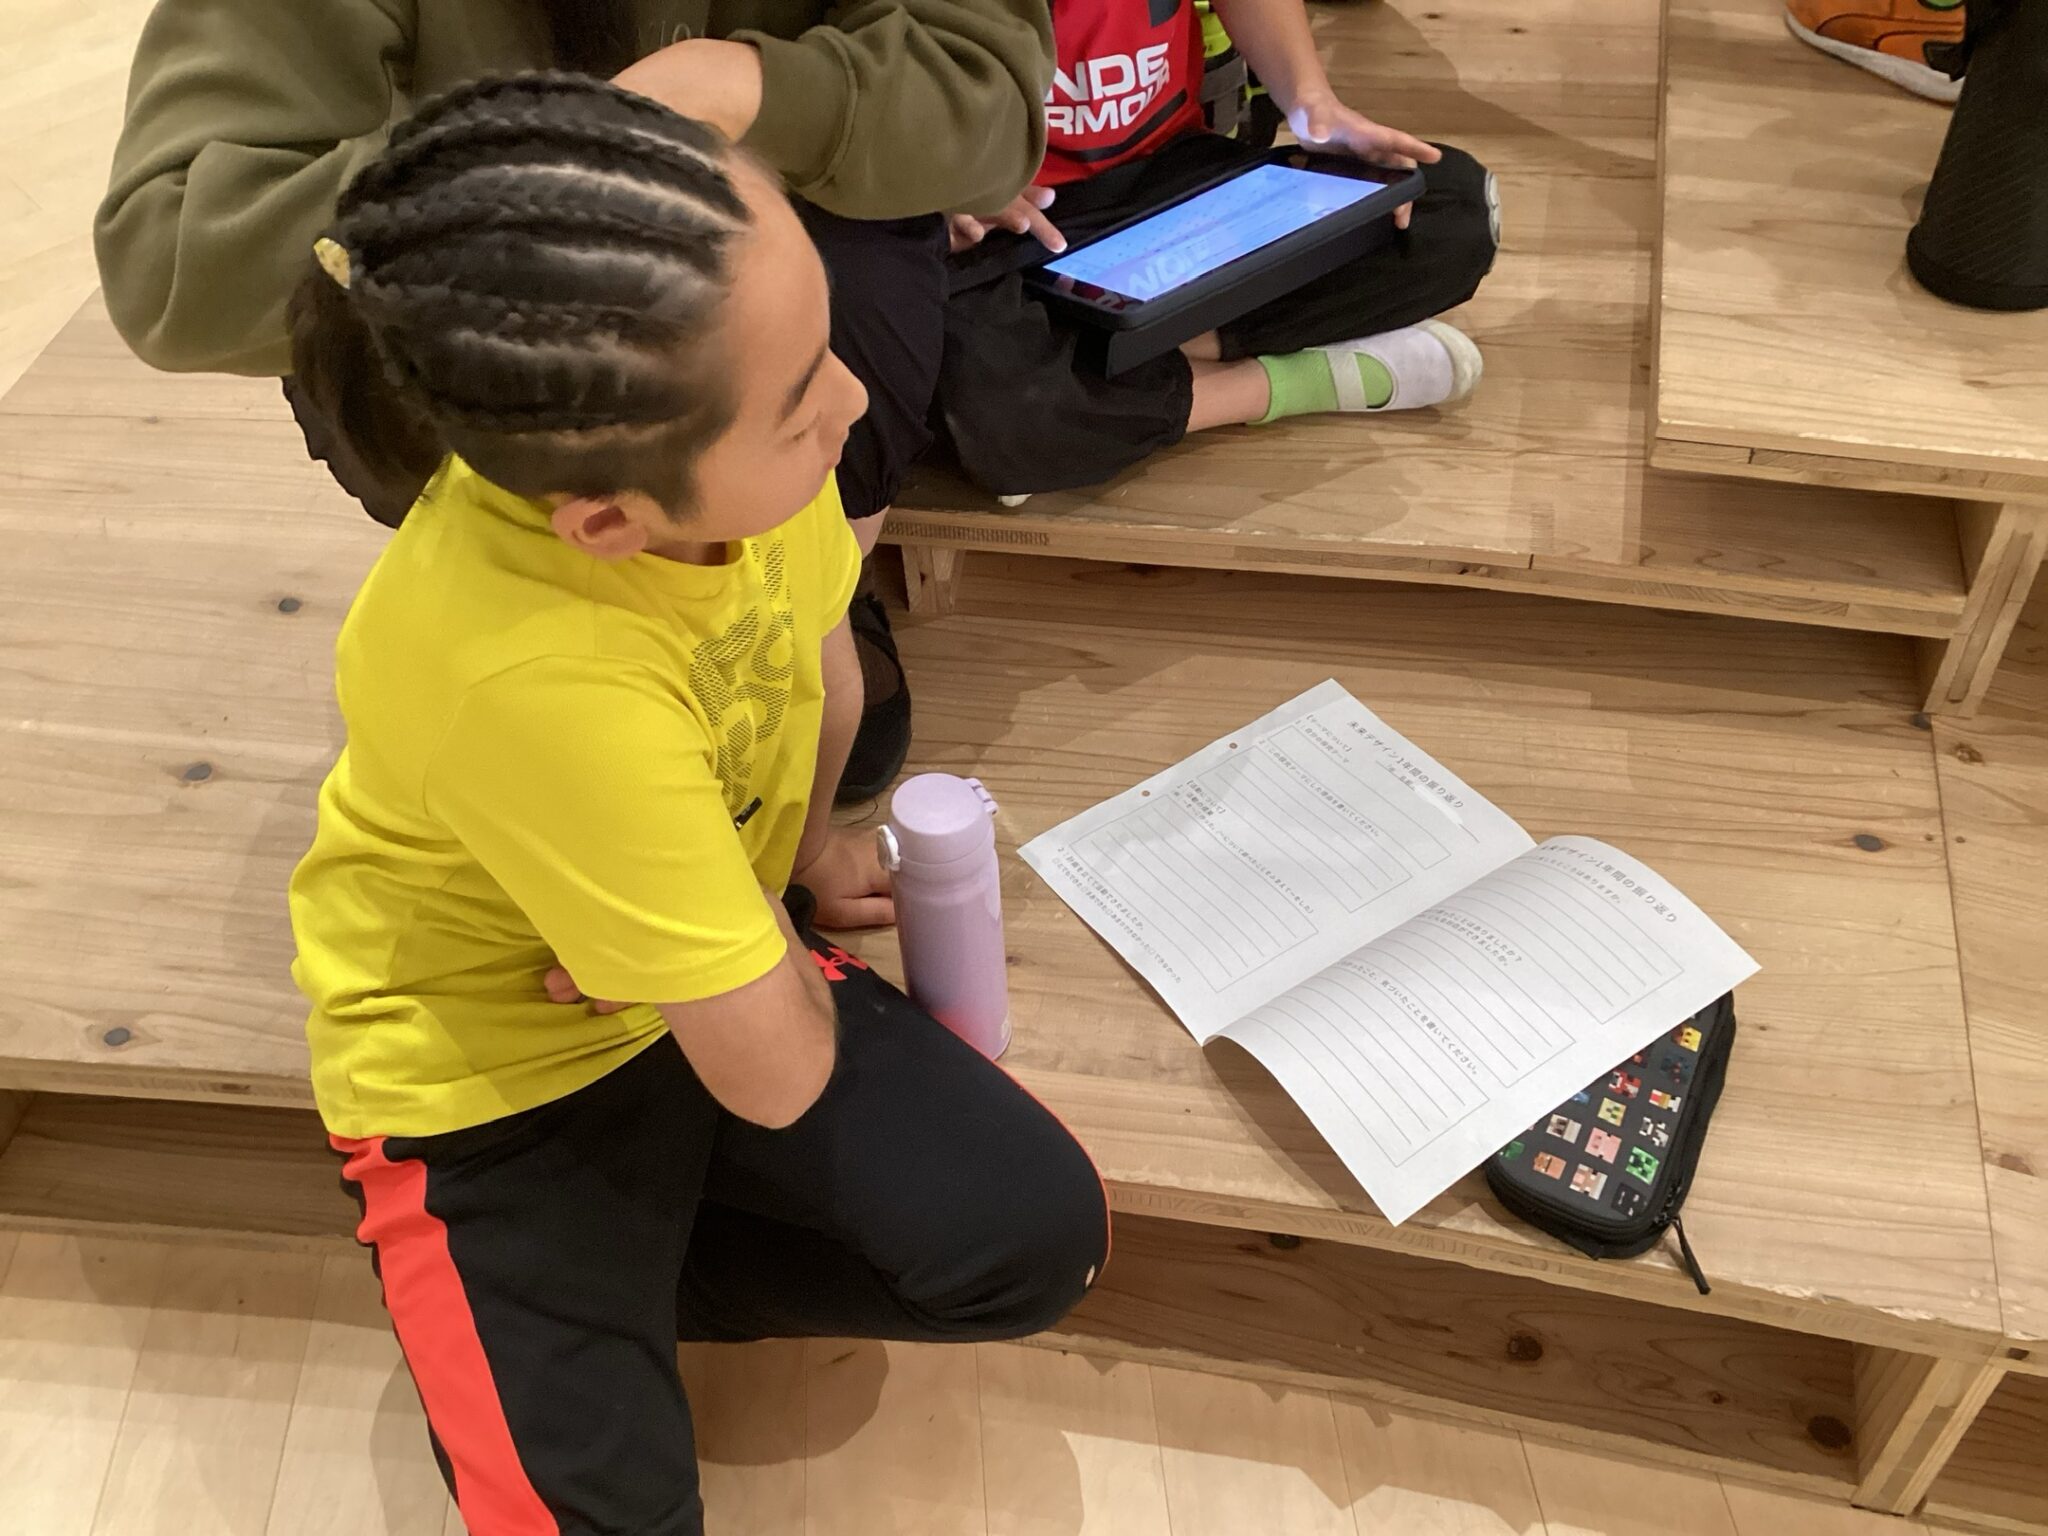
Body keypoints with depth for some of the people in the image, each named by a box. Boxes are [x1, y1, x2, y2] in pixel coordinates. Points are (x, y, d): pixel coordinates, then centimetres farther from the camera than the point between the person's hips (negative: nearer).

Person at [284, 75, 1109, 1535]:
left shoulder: (729, 444, -21)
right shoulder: (532, 677, -40)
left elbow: (825, 665, 5)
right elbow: (776, 1073, -27)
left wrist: (801, 852, -5)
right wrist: (761, 890, -10)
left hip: (730, 953, 6)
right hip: (496, 1071, -5)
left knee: (1037, 1238, -9)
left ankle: (634, 1273, 9)